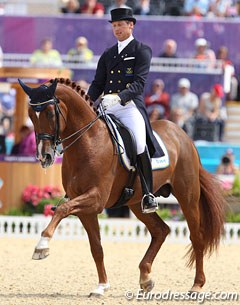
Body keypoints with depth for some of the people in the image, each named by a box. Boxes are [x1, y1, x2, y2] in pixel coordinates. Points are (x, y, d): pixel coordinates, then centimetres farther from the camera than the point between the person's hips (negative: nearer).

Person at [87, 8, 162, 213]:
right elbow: (97, 84, 19)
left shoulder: (142, 51, 3)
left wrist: (119, 97, -26)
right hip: (106, 108, 6)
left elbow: (139, 83, -9)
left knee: (140, 146, -26)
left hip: (130, 105, -6)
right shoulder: (108, 55, 21)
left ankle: (148, 194, -15)